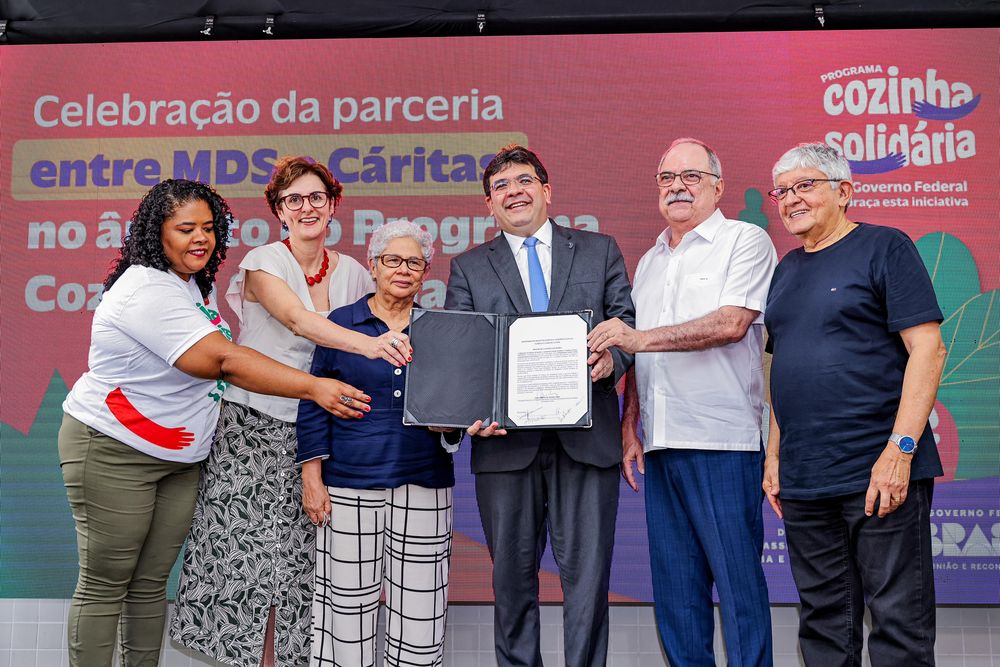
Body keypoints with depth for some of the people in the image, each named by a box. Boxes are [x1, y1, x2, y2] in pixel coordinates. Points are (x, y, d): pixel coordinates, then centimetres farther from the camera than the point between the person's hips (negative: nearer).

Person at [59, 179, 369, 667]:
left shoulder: (191, 283, 10)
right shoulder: (147, 289, -21)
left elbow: (213, 362, 16)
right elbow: (223, 361, -28)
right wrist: (314, 387, -30)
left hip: (178, 456, 8)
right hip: (114, 453, -8)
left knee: (151, 584, 12)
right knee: (104, 587, 1)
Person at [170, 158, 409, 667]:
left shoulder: (353, 274, 7)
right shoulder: (263, 263, -7)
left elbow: (370, 326, 12)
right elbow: (298, 320, -25)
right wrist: (368, 344, -41)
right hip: (251, 426, -3)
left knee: (299, 553, 4)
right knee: (249, 548, -2)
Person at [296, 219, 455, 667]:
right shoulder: (341, 323, 3)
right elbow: (313, 406, 3)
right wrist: (312, 480, -3)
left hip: (423, 483, 2)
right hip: (351, 482, -1)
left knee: (419, 605, 4)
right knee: (349, 601, 5)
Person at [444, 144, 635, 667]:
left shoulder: (599, 251, 13)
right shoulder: (468, 268, 12)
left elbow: (629, 324, 8)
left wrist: (612, 357, -14)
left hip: (587, 439, 0)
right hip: (506, 441, 1)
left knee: (586, 572, 1)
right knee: (512, 575, 9)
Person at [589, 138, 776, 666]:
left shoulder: (745, 241, 0)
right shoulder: (650, 261, 21)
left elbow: (731, 324, -15)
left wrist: (640, 338, -18)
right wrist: (629, 428, 11)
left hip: (722, 442, -6)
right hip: (660, 445, 7)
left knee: (738, 581, -2)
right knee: (674, 585, 10)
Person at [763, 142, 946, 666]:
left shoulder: (884, 247, -2)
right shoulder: (787, 269, 17)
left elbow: (927, 348, -10)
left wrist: (901, 449, -18)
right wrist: (774, 455, 13)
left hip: (879, 472, -6)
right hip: (802, 480, 6)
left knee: (898, 622, 0)